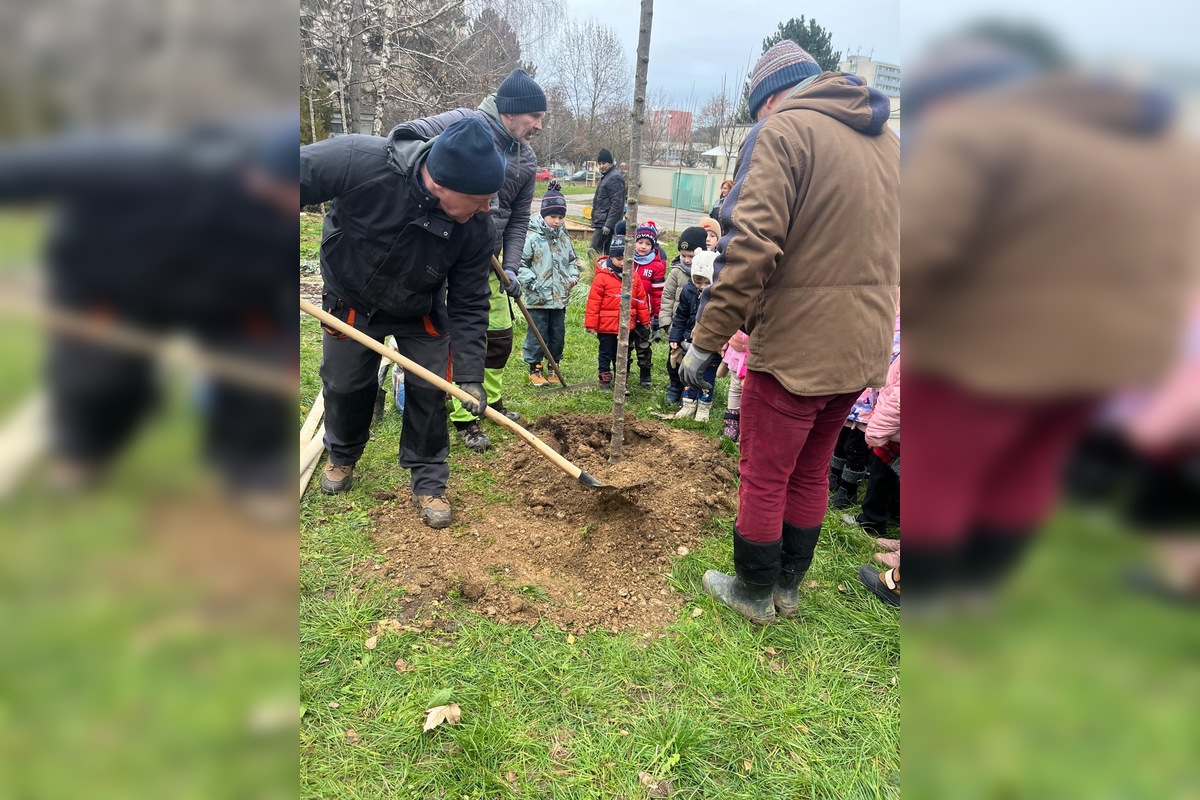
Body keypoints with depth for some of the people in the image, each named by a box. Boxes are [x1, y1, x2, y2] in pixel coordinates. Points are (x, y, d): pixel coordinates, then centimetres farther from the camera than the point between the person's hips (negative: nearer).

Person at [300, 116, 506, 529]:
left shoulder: (476, 230, -27)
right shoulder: (359, 160, -38)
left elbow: (469, 305, -18)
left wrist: (469, 376, -22)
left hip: (420, 313, 1)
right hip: (351, 301, 0)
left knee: (430, 390, -2)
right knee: (345, 386, 13)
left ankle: (428, 482, 19)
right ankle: (342, 457, 44)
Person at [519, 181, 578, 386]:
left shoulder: (564, 237, 8)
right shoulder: (532, 237, -10)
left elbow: (571, 260, 20)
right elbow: (521, 263, -8)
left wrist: (573, 276, 3)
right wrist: (531, 281, -18)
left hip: (560, 297, 5)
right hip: (538, 298, -5)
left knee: (558, 335, 12)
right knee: (537, 335, 3)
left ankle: (554, 368, 28)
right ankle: (534, 369, 19)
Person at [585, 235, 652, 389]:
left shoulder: (633, 277, 1)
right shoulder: (602, 277, -13)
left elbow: (641, 300, 8)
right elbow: (593, 302, -12)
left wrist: (645, 320, 12)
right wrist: (591, 324, -11)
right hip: (606, 326, -4)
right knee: (606, 354, 11)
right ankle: (605, 379, 24)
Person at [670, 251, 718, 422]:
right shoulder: (688, 292, -6)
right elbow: (680, 317, 5)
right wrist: (675, 338, 2)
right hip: (692, 340, 3)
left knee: (707, 378, 9)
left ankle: (704, 406, 24)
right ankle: (689, 404, 27)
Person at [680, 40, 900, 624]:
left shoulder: (783, 130, -10)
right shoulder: (885, 140, 15)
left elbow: (751, 248, -22)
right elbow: (888, 252, 19)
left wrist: (705, 340, -16)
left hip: (794, 345, -8)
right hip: (865, 350, 8)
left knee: (764, 476, 8)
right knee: (811, 472, 19)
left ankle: (754, 592, 25)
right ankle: (788, 586, 34)